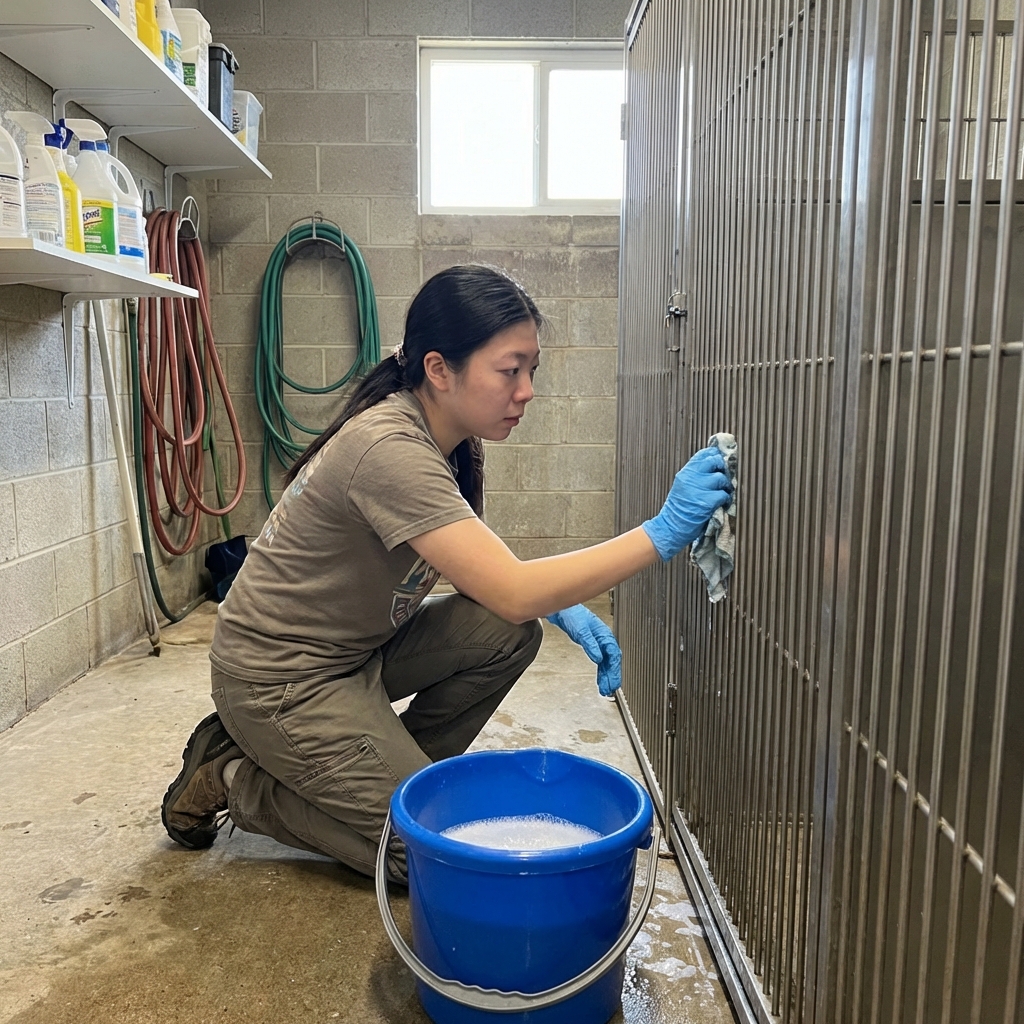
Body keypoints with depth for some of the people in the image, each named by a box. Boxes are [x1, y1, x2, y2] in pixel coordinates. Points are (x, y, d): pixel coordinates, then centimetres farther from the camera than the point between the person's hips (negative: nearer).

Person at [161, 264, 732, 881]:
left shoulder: (452, 438, -3)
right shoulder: (388, 449, -31)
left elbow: (483, 568, 8)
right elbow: (514, 592, -35)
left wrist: (559, 603, -10)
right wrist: (663, 534, -34)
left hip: (351, 650, 8)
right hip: (279, 682, -8)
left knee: (509, 634, -10)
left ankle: (391, 771, 7)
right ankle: (235, 781, 6)